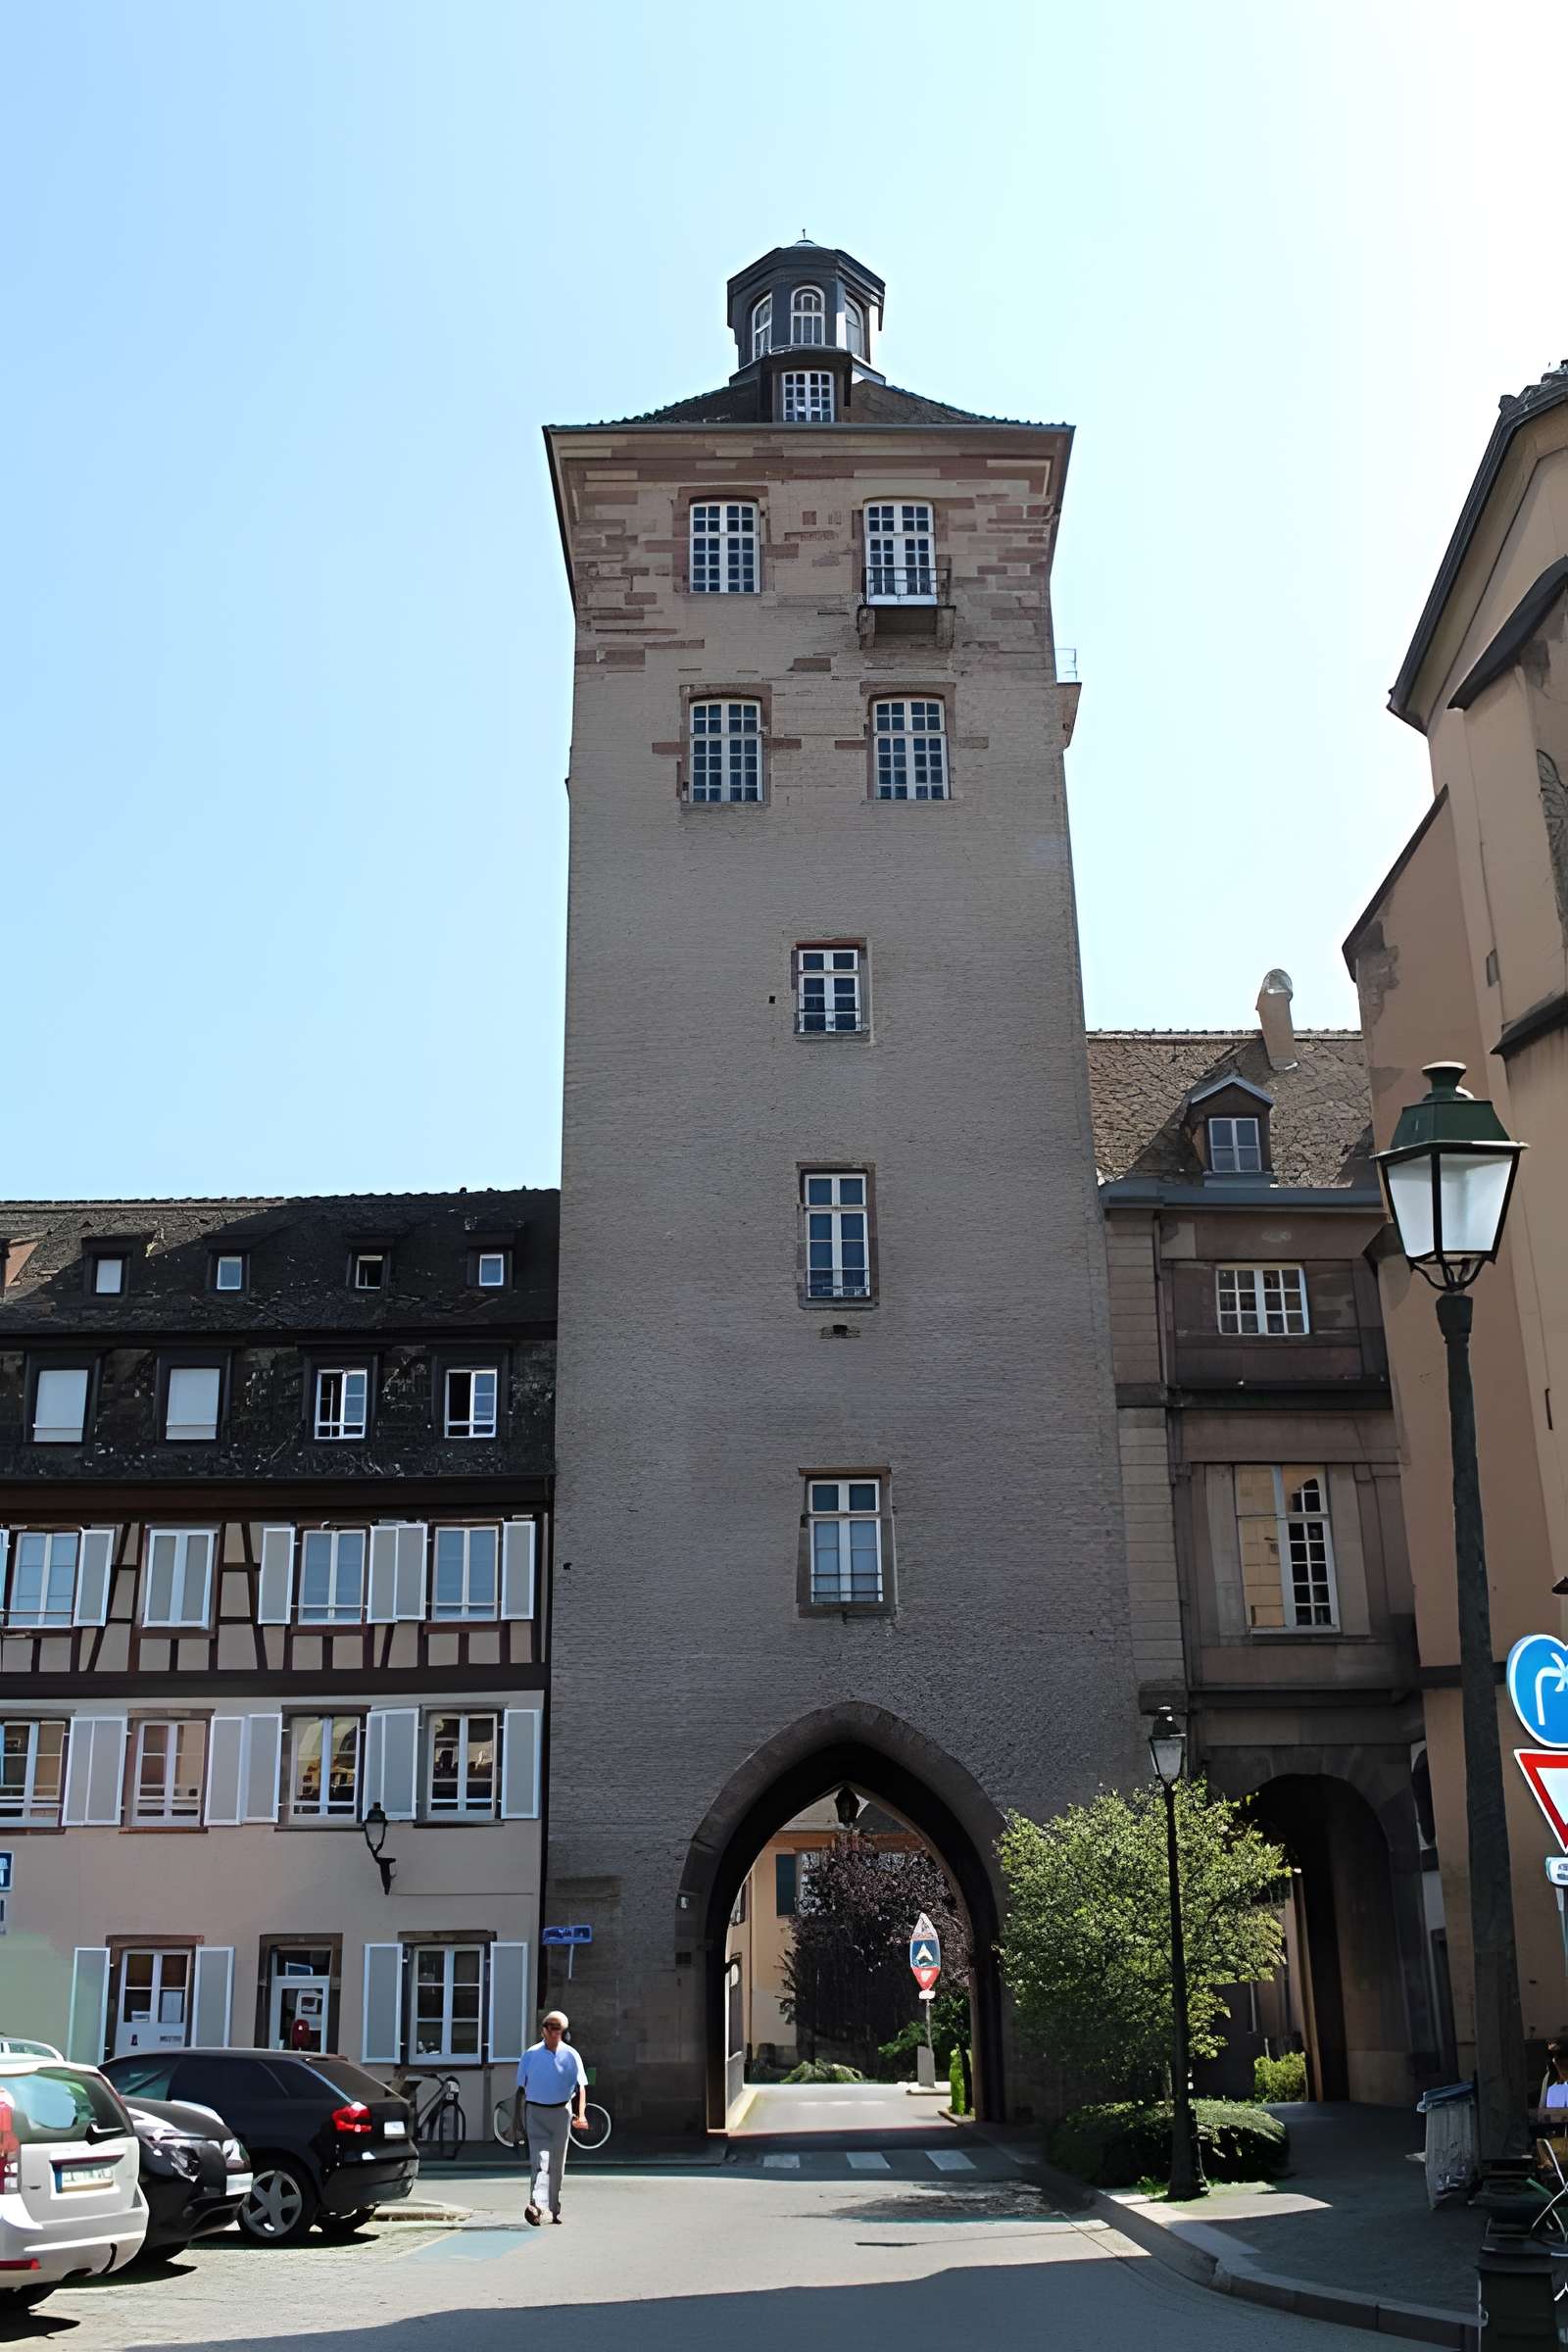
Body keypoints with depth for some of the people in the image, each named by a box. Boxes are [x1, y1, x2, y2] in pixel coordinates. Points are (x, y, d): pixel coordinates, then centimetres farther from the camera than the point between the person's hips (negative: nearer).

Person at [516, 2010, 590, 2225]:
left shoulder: (570, 2055, 1)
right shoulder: (530, 2055, 2)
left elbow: (580, 2087, -3)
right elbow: (521, 2088, 7)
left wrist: (581, 2115, -15)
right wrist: (519, 2118, 5)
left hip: (561, 2112, 1)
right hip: (535, 2112, -1)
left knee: (557, 2163, 8)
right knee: (540, 2160, -15)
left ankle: (555, 2209, 20)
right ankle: (536, 2205, -26)